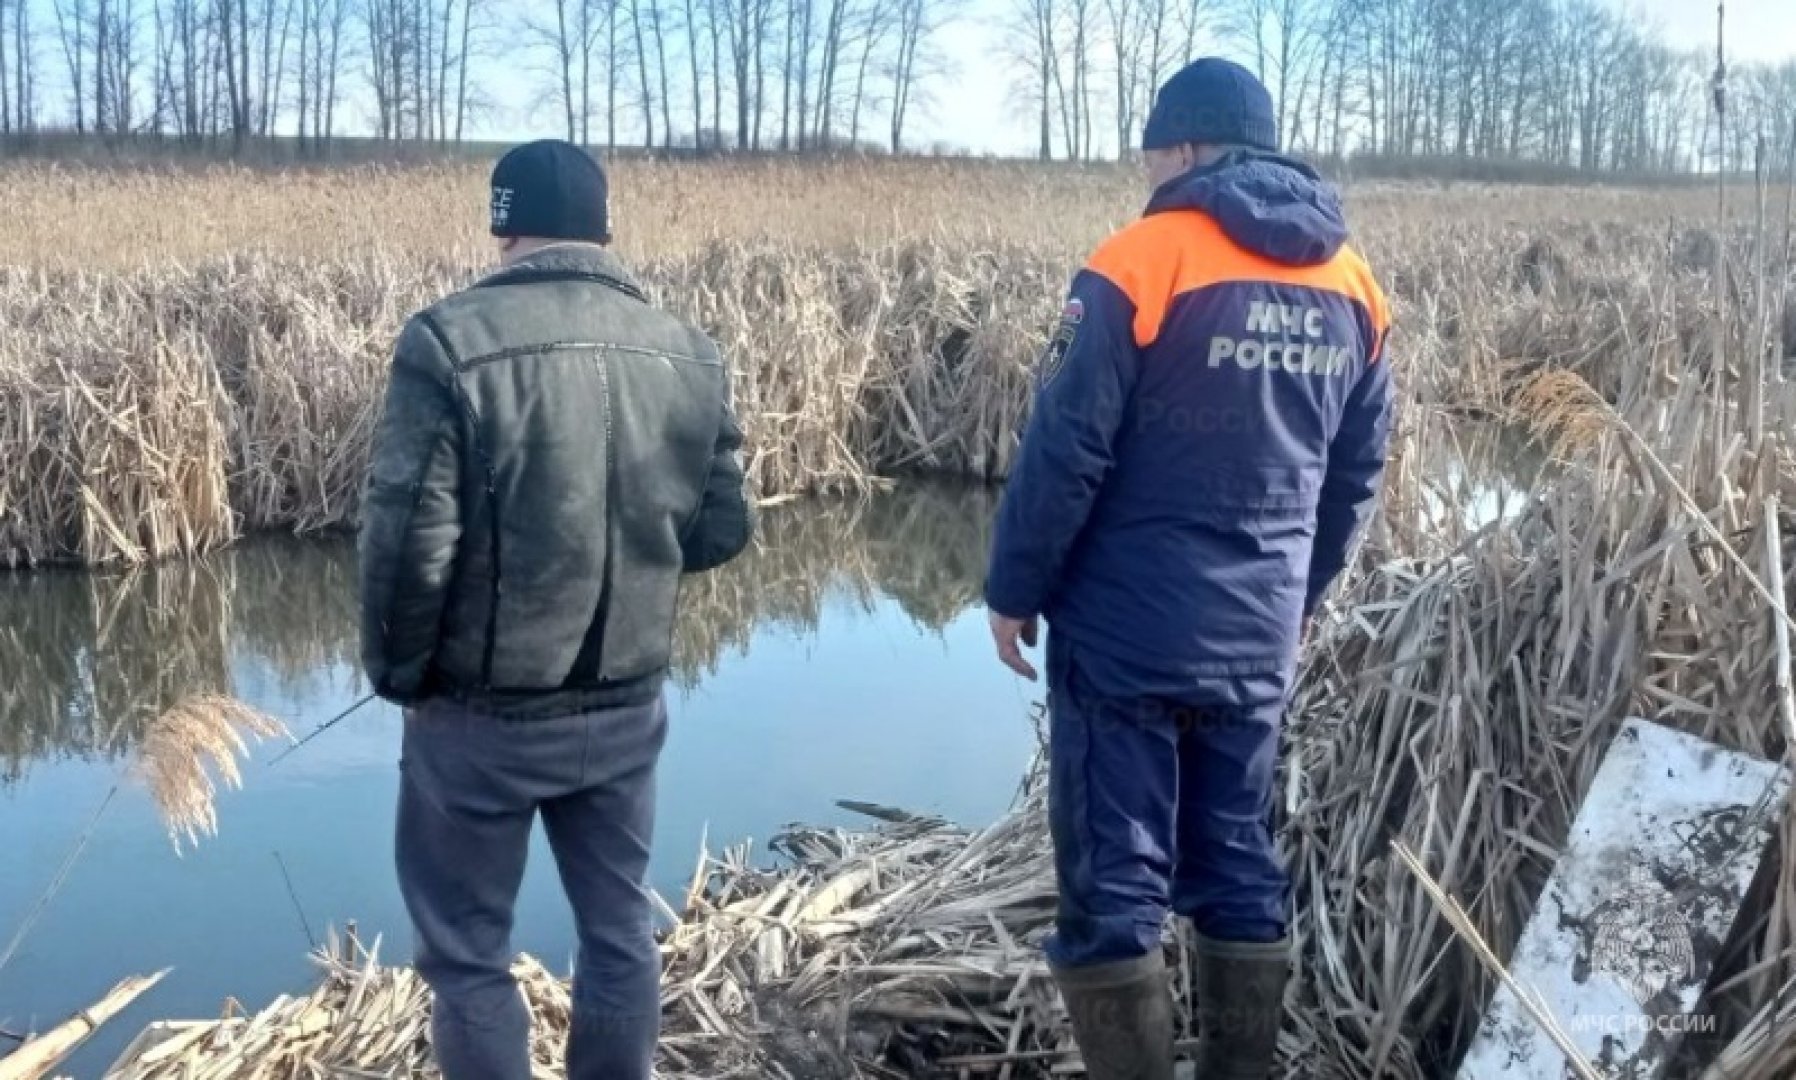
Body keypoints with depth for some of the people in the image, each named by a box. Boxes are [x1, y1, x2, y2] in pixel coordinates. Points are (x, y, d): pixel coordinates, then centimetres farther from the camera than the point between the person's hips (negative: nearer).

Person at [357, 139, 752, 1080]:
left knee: (468, 955, 11)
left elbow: (408, 541, -18)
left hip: (481, 718, -4)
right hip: (626, 709, 5)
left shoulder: (451, 341, -16)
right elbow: (720, 534, 4)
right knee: (619, 931, 20)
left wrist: (396, 670, -1)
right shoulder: (687, 353, -1)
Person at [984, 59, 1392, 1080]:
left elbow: (1065, 452, -13)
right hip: (1258, 642, 6)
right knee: (1242, 876, 16)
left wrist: (1015, 590, -2)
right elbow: (1357, 475, 13)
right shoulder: (1352, 286, 7)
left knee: (1115, 885, 3)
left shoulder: (1142, 263, -12)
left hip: (1124, 634, -6)